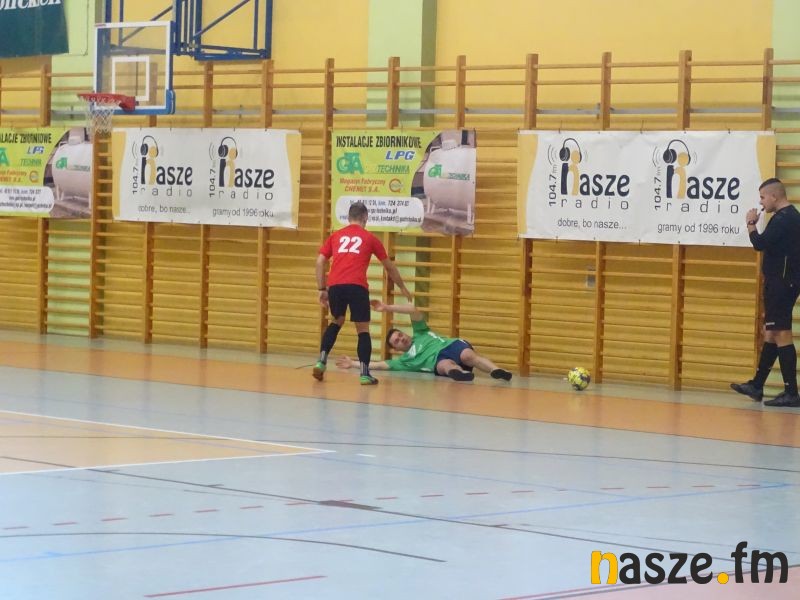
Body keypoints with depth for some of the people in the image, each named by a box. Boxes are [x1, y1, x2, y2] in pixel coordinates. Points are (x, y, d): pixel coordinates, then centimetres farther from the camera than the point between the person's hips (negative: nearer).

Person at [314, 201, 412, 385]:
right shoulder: (369, 238, 16)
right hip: (357, 286, -3)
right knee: (363, 330, 7)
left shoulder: (335, 236, 21)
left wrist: (322, 289, 17)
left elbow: (320, 262, 13)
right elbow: (389, 267, 24)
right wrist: (403, 288, 36)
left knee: (336, 322, 26)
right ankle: (365, 374, 0)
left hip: (335, 285, 3)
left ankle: (322, 361, 12)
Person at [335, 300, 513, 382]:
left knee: (468, 355, -34)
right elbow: (381, 365, 24)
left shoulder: (420, 334, 29)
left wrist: (387, 308, 13)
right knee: (447, 366, -36)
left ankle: (497, 371, -61)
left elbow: (413, 310, 17)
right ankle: (459, 373, -72)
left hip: (453, 346, 0)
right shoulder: (405, 360, 26)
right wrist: (353, 363, 26)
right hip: (439, 360, 0)